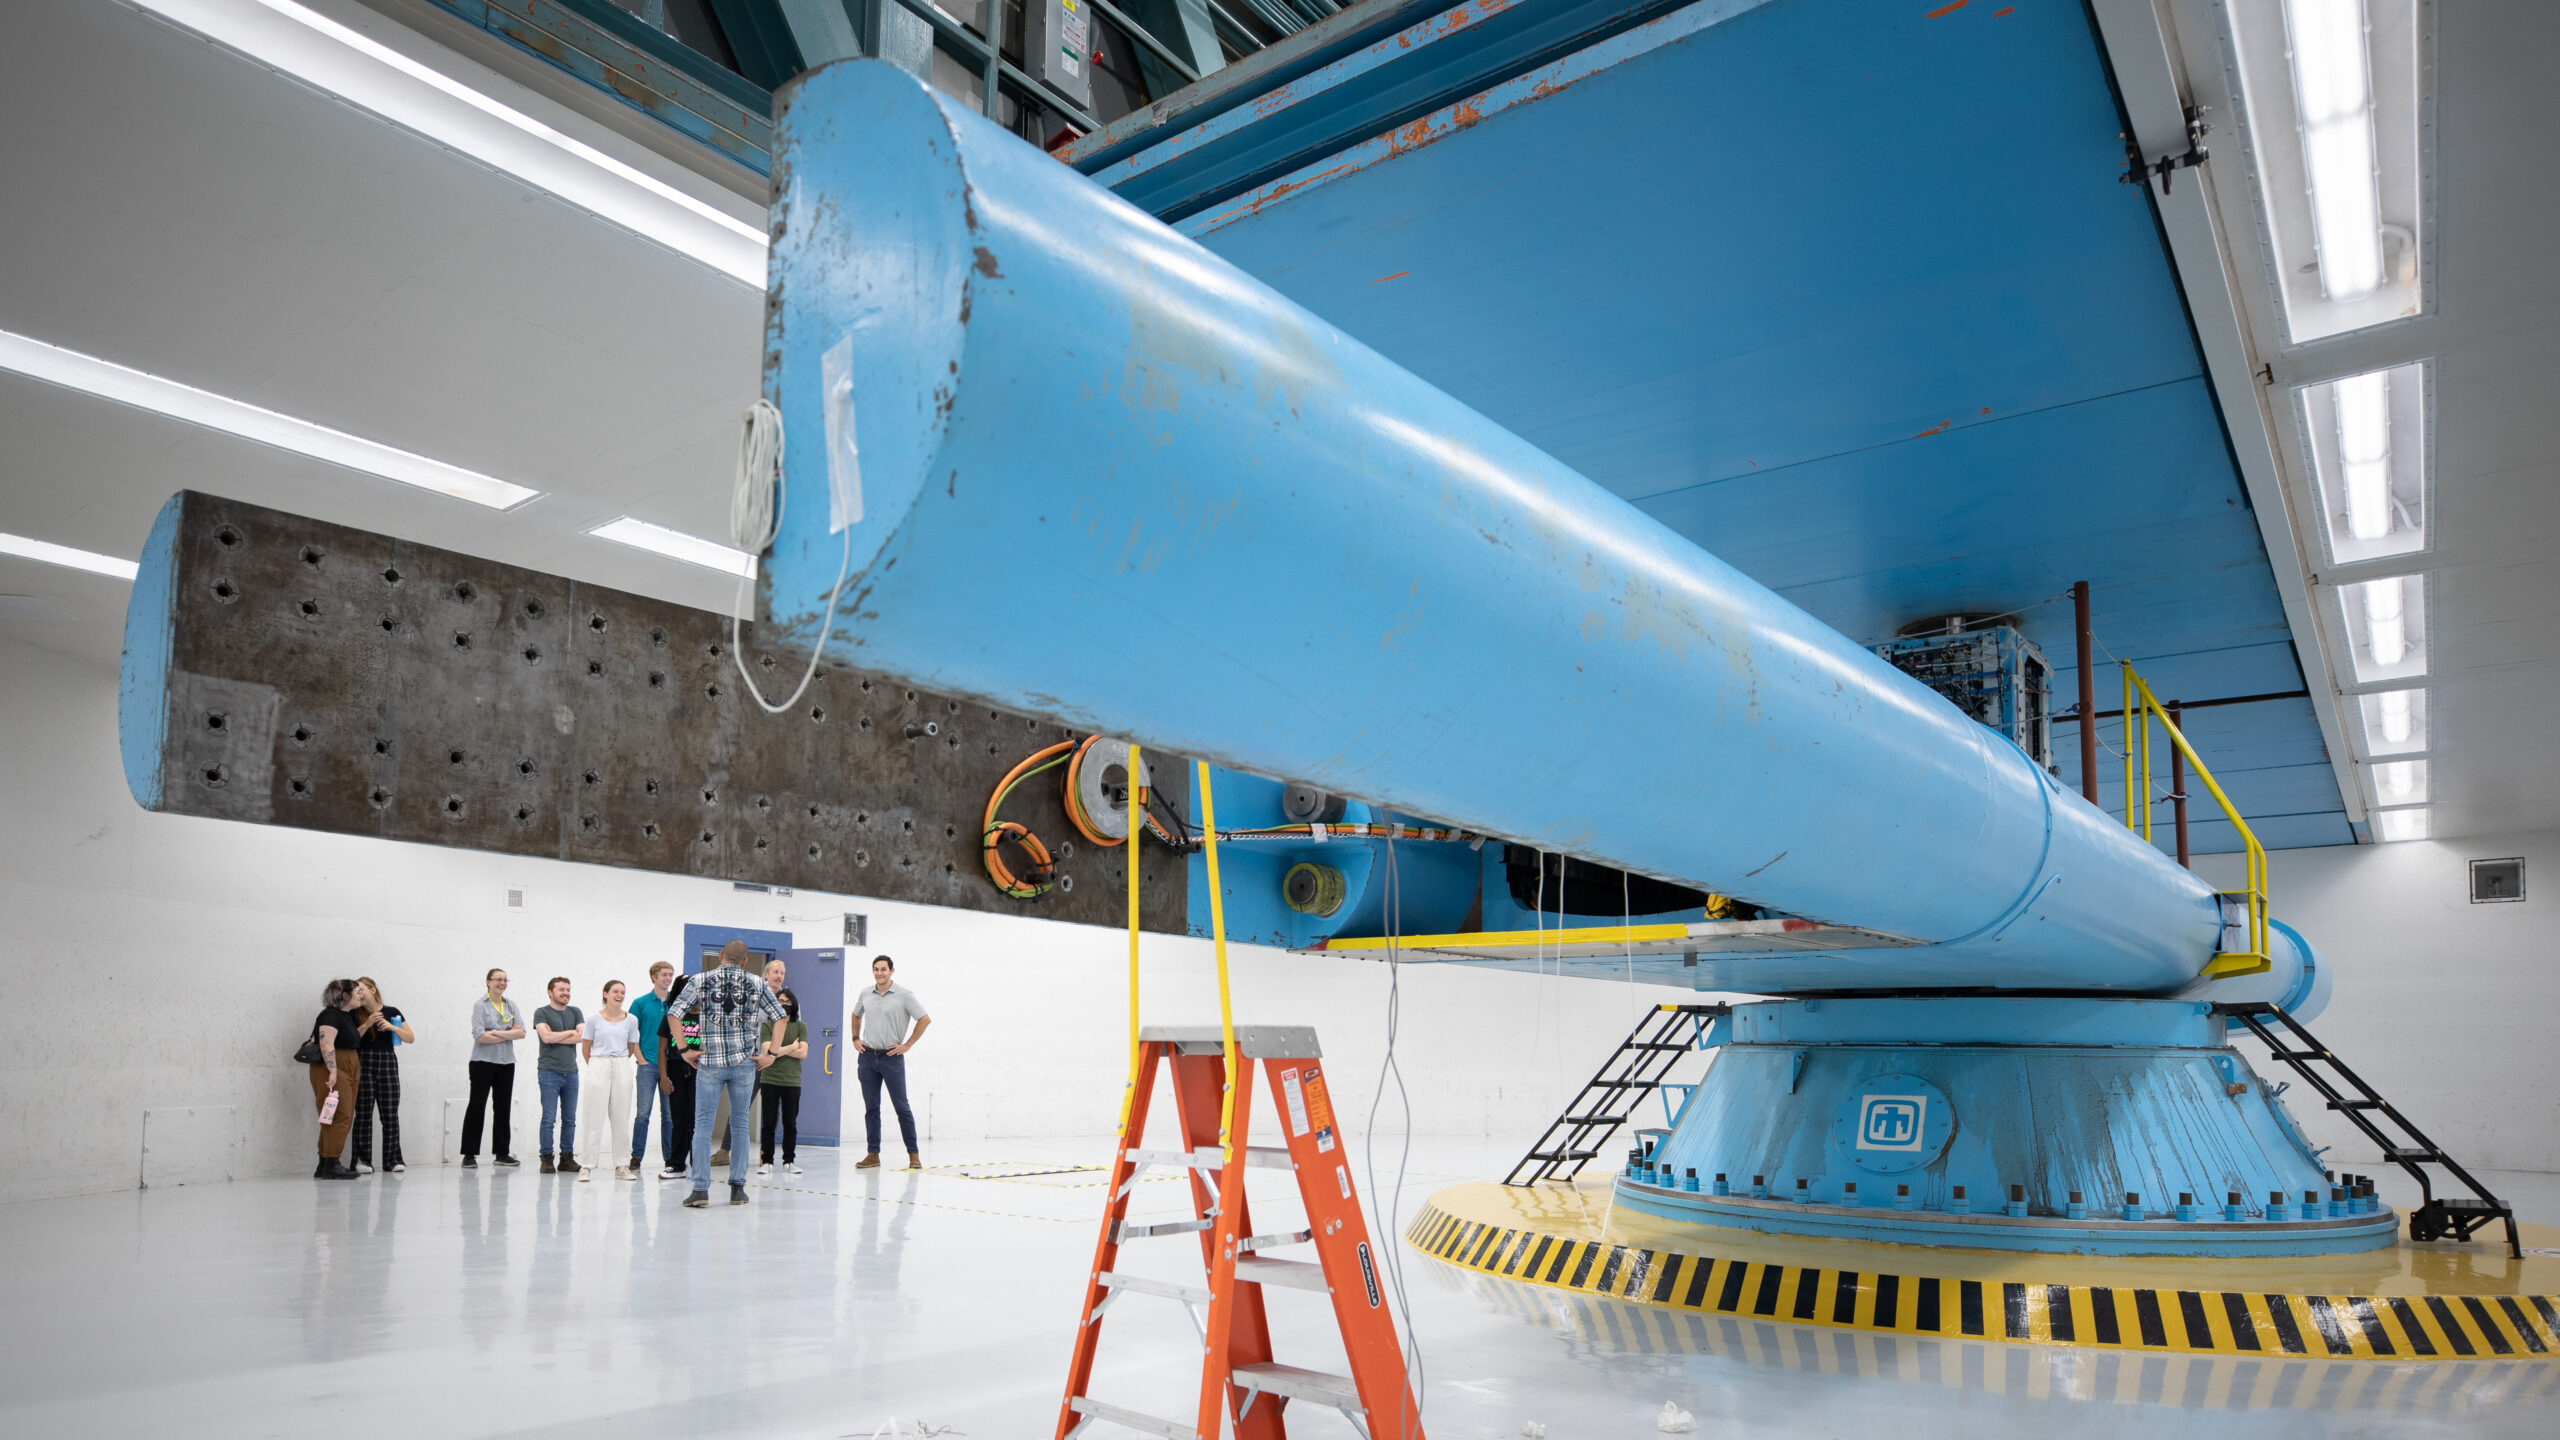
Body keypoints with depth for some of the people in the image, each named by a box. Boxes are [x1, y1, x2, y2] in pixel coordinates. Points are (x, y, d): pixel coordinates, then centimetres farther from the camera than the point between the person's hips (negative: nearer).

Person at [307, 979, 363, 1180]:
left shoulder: (347, 1016, 19)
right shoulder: (331, 1015, -11)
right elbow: (327, 1044, -20)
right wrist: (333, 1071, -25)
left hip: (347, 1072, 10)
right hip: (332, 1072, -10)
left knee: (344, 1118, 8)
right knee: (340, 1117, -13)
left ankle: (324, 1166, 12)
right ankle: (331, 1165, -12)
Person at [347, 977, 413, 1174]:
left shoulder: (392, 1012, 8)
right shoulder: (356, 1015, 6)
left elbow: (411, 1038, 4)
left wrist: (392, 1027, -11)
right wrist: (366, 1024, -14)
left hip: (388, 1063, 1)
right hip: (363, 1064, -1)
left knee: (390, 1115, -1)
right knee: (363, 1114, -4)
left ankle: (392, 1160, 3)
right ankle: (362, 1160, 1)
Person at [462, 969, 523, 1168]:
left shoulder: (510, 1006, 10)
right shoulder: (480, 1005, -4)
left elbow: (521, 1032, -1)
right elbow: (479, 1036, -14)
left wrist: (496, 1032, -13)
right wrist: (509, 1034, -8)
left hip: (506, 1062, 5)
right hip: (483, 1062, -5)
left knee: (504, 1107, 7)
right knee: (476, 1106, -3)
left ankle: (501, 1153, 13)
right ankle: (469, 1154, 2)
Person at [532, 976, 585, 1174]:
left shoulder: (575, 1012, 12)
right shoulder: (541, 1013, 1)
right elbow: (546, 1037, -14)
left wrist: (555, 1037, -7)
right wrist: (570, 1032, -2)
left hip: (571, 1072, 4)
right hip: (549, 1071, -4)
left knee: (570, 1119, 5)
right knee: (549, 1118, -5)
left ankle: (567, 1158, 11)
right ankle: (546, 1159, 1)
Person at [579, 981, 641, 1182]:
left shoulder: (631, 1020, 5)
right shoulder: (594, 1019, 0)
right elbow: (585, 1047, 8)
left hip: (622, 1069, 2)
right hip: (598, 1069, -2)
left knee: (621, 1119, 4)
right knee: (594, 1118, -4)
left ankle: (621, 1167, 9)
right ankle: (587, 1167, 0)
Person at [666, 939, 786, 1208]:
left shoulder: (701, 980, 0)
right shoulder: (756, 982, 4)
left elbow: (673, 1014, -7)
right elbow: (781, 1016, 2)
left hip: (710, 1062, -1)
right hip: (744, 1062, 1)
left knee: (702, 1124, 4)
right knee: (740, 1124, 10)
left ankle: (701, 1189, -3)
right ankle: (738, 1187, 13)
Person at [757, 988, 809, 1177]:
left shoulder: (800, 1026, 7)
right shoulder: (766, 1025, 4)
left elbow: (803, 1053, -4)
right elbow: (768, 1051, -9)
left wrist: (779, 1051, -8)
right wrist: (791, 1047, -7)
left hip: (792, 1081, 1)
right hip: (769, 1080, -1)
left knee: (790, 1123, 4)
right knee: (769, 1122, 2)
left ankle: (789, 1161, 13)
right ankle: (767, 1161, 9)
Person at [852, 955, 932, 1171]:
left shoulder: (904, 995, -7)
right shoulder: (865, 994, 7)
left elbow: (925, 1019, -7)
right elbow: (856, 1015, 27)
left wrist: (907, 1045, -8)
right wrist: (855, 1038, 14)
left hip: (892, 1057, -4)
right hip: (867, 1057, 4)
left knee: (902, 1107, -2)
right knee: (871, 1108, 7)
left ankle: (914, 1155, 4)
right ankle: (872, 1155, 12)